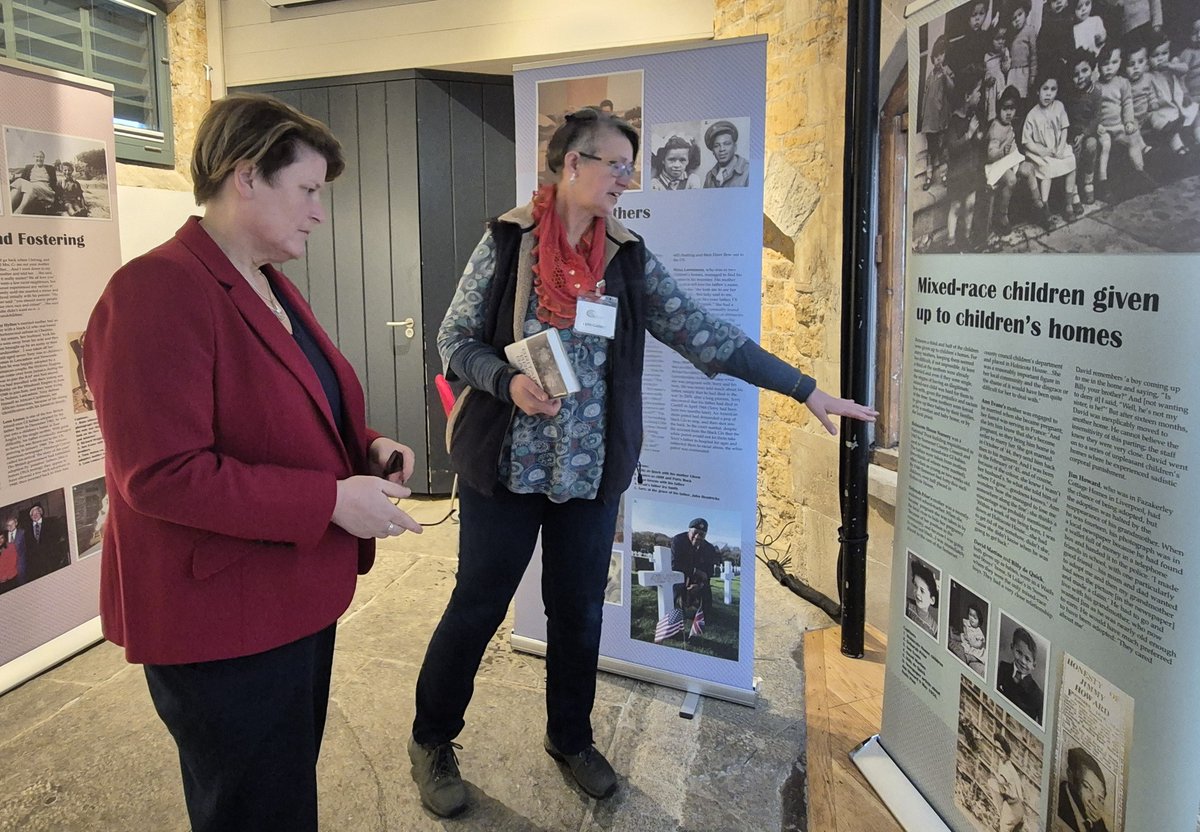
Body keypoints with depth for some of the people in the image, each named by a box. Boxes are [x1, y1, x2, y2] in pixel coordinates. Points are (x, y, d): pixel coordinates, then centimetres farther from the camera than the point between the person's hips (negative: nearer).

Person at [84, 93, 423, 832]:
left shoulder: (274, 287, 10)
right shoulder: (156, 293, -22)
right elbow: (161, 474, -27)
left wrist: (367, 447, 0)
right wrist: (332, 500, -26)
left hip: (295, 598, 9)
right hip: (222, 620, -9)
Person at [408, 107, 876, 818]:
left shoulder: (630, 259, 2)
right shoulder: (508, 240, -5)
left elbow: (706, 335, 0)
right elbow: (457, 339, -2)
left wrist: (807, 390, -3)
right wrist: (508, 382, -23)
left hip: (592, 469, 3)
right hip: (506, 463, -3)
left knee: (580, 609, 14)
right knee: (478, 605, 8)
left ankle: (571, 738, 38)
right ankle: (432, 742, 31)